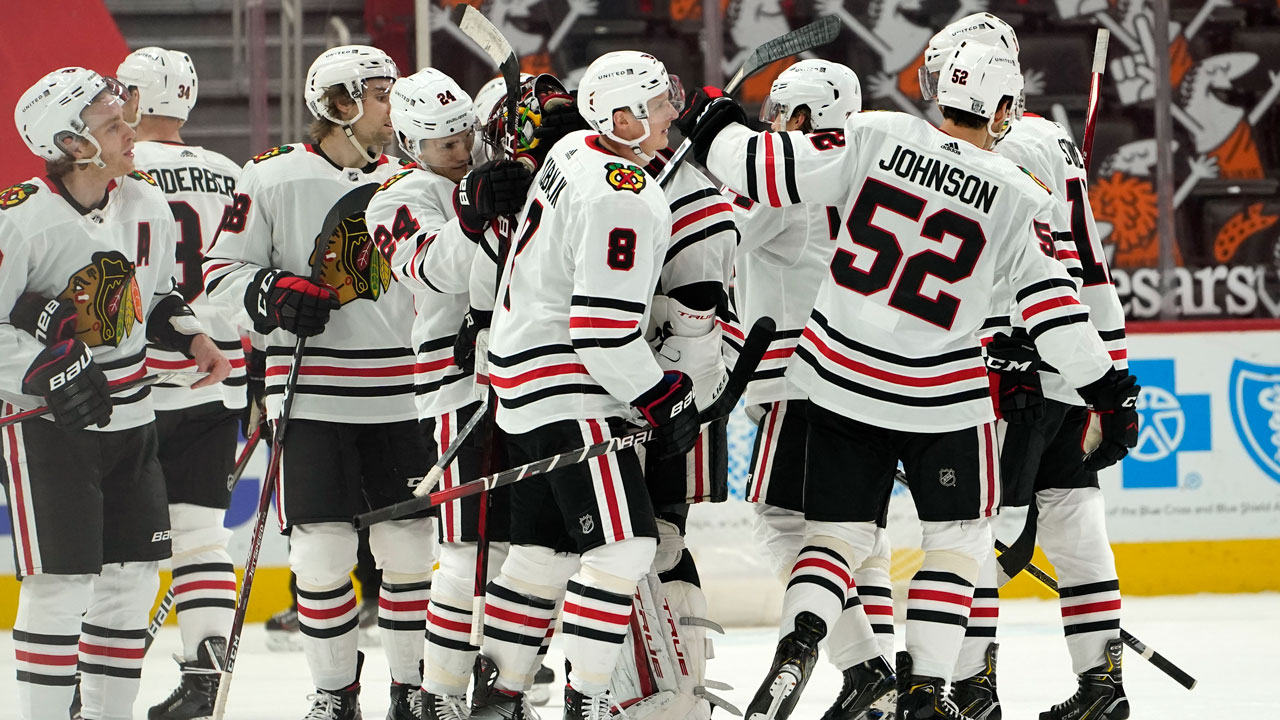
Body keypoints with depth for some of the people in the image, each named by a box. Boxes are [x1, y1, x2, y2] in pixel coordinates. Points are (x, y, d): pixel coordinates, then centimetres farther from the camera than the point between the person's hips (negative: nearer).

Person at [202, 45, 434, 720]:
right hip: (312, 400, -3)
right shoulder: (275, 178, -2)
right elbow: (223, 272, 0)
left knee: (409, 546, 3)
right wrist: (273, 294, -17)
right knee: (323, 553, -4)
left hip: (396, 399, 3)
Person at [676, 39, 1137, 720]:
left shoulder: (876, 135, -6)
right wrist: (1107, 389, 4)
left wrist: (715, 131, 15)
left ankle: (797, 645, -12)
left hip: (840, 381, 3)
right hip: (940, 399, -3)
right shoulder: (1014, 196, -9)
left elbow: (770, 169, -5)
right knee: (957, 536, 16)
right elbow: (1053, 307, -6)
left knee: (838, 533, 13)